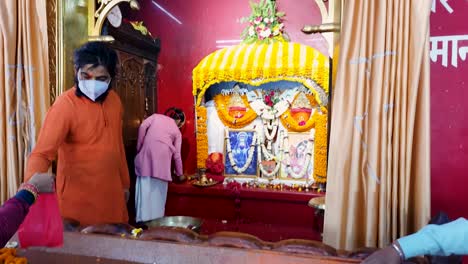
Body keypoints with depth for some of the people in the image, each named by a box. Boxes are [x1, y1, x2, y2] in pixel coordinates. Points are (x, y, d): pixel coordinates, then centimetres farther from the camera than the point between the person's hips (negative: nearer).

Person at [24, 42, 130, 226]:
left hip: (112, 194, 6)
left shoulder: (114, 100, 2)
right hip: (78, 198, -6)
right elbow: (42, 153, -23)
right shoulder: (65, 105, -17)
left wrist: (125, 182, 16)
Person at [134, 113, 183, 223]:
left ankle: (143, 218, -1)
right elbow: (177, 154, 20)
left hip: (148, 150, 0)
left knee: (145, 185, 0)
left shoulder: (156, 116, 23)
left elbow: (143, 126, 3)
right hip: (163, 154, 0)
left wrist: (139, 147, 9)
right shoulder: (177, 131, 22)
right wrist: (180, 174, 30)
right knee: (159, 188, 10)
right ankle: (157, 217, 12)